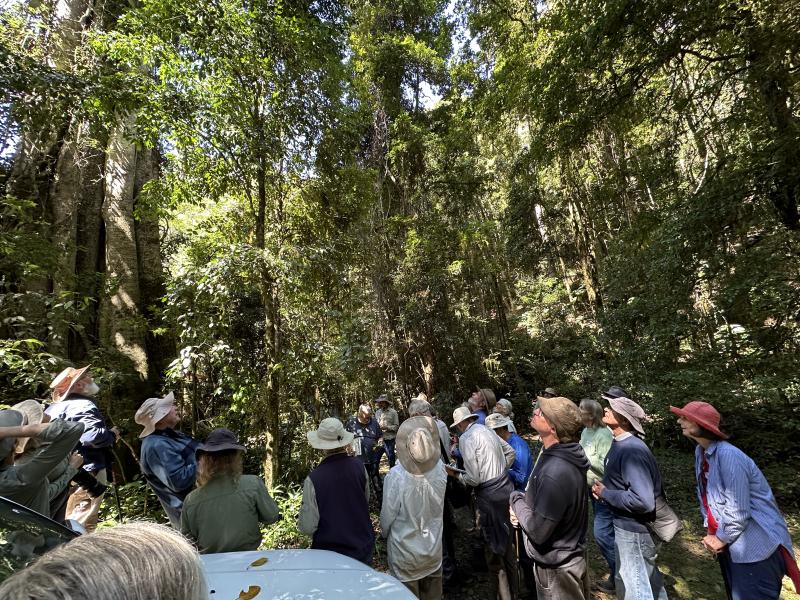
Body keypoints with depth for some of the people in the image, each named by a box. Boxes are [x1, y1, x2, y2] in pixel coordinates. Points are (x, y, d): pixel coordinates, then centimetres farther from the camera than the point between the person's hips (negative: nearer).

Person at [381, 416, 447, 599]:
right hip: (434, 550, 3)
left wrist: (385, 533, 8)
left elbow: (387, 515, -16)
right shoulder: (440, 469, -22)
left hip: (405, 555, -2)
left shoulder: (395, 475, -31)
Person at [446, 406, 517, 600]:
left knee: (493, 549, 10)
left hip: (489, 494, -8)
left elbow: (473, 479, -18)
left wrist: (455, 474, -2)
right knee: (506, 542, 25)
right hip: (504, 486, 9)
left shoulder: (466, 438, -17)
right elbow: (510, 452, 17)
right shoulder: (486, 430, 6)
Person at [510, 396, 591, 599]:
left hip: (556, 567, -8)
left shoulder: (554, 474, -37)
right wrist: (526, 500, -5)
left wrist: (517, 500, -15)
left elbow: (538, 532, -29)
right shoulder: (568, 454, -7)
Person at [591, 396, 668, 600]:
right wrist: (604, 487, -1)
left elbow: (643, 501, -35)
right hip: (632, 525, 9)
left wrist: (605, 494, -24)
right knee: (648, 579, 30)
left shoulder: (631, 450, -30)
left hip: (634, 529, -9)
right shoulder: (621, 443, 1)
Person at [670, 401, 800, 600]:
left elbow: (738, 509, -24)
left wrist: (721, 539, -12)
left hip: (756, 546, -8)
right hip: (729, 544, 8)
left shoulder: (728, 455, -27)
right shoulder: (700, 451, 0)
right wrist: (710, 531, 5)